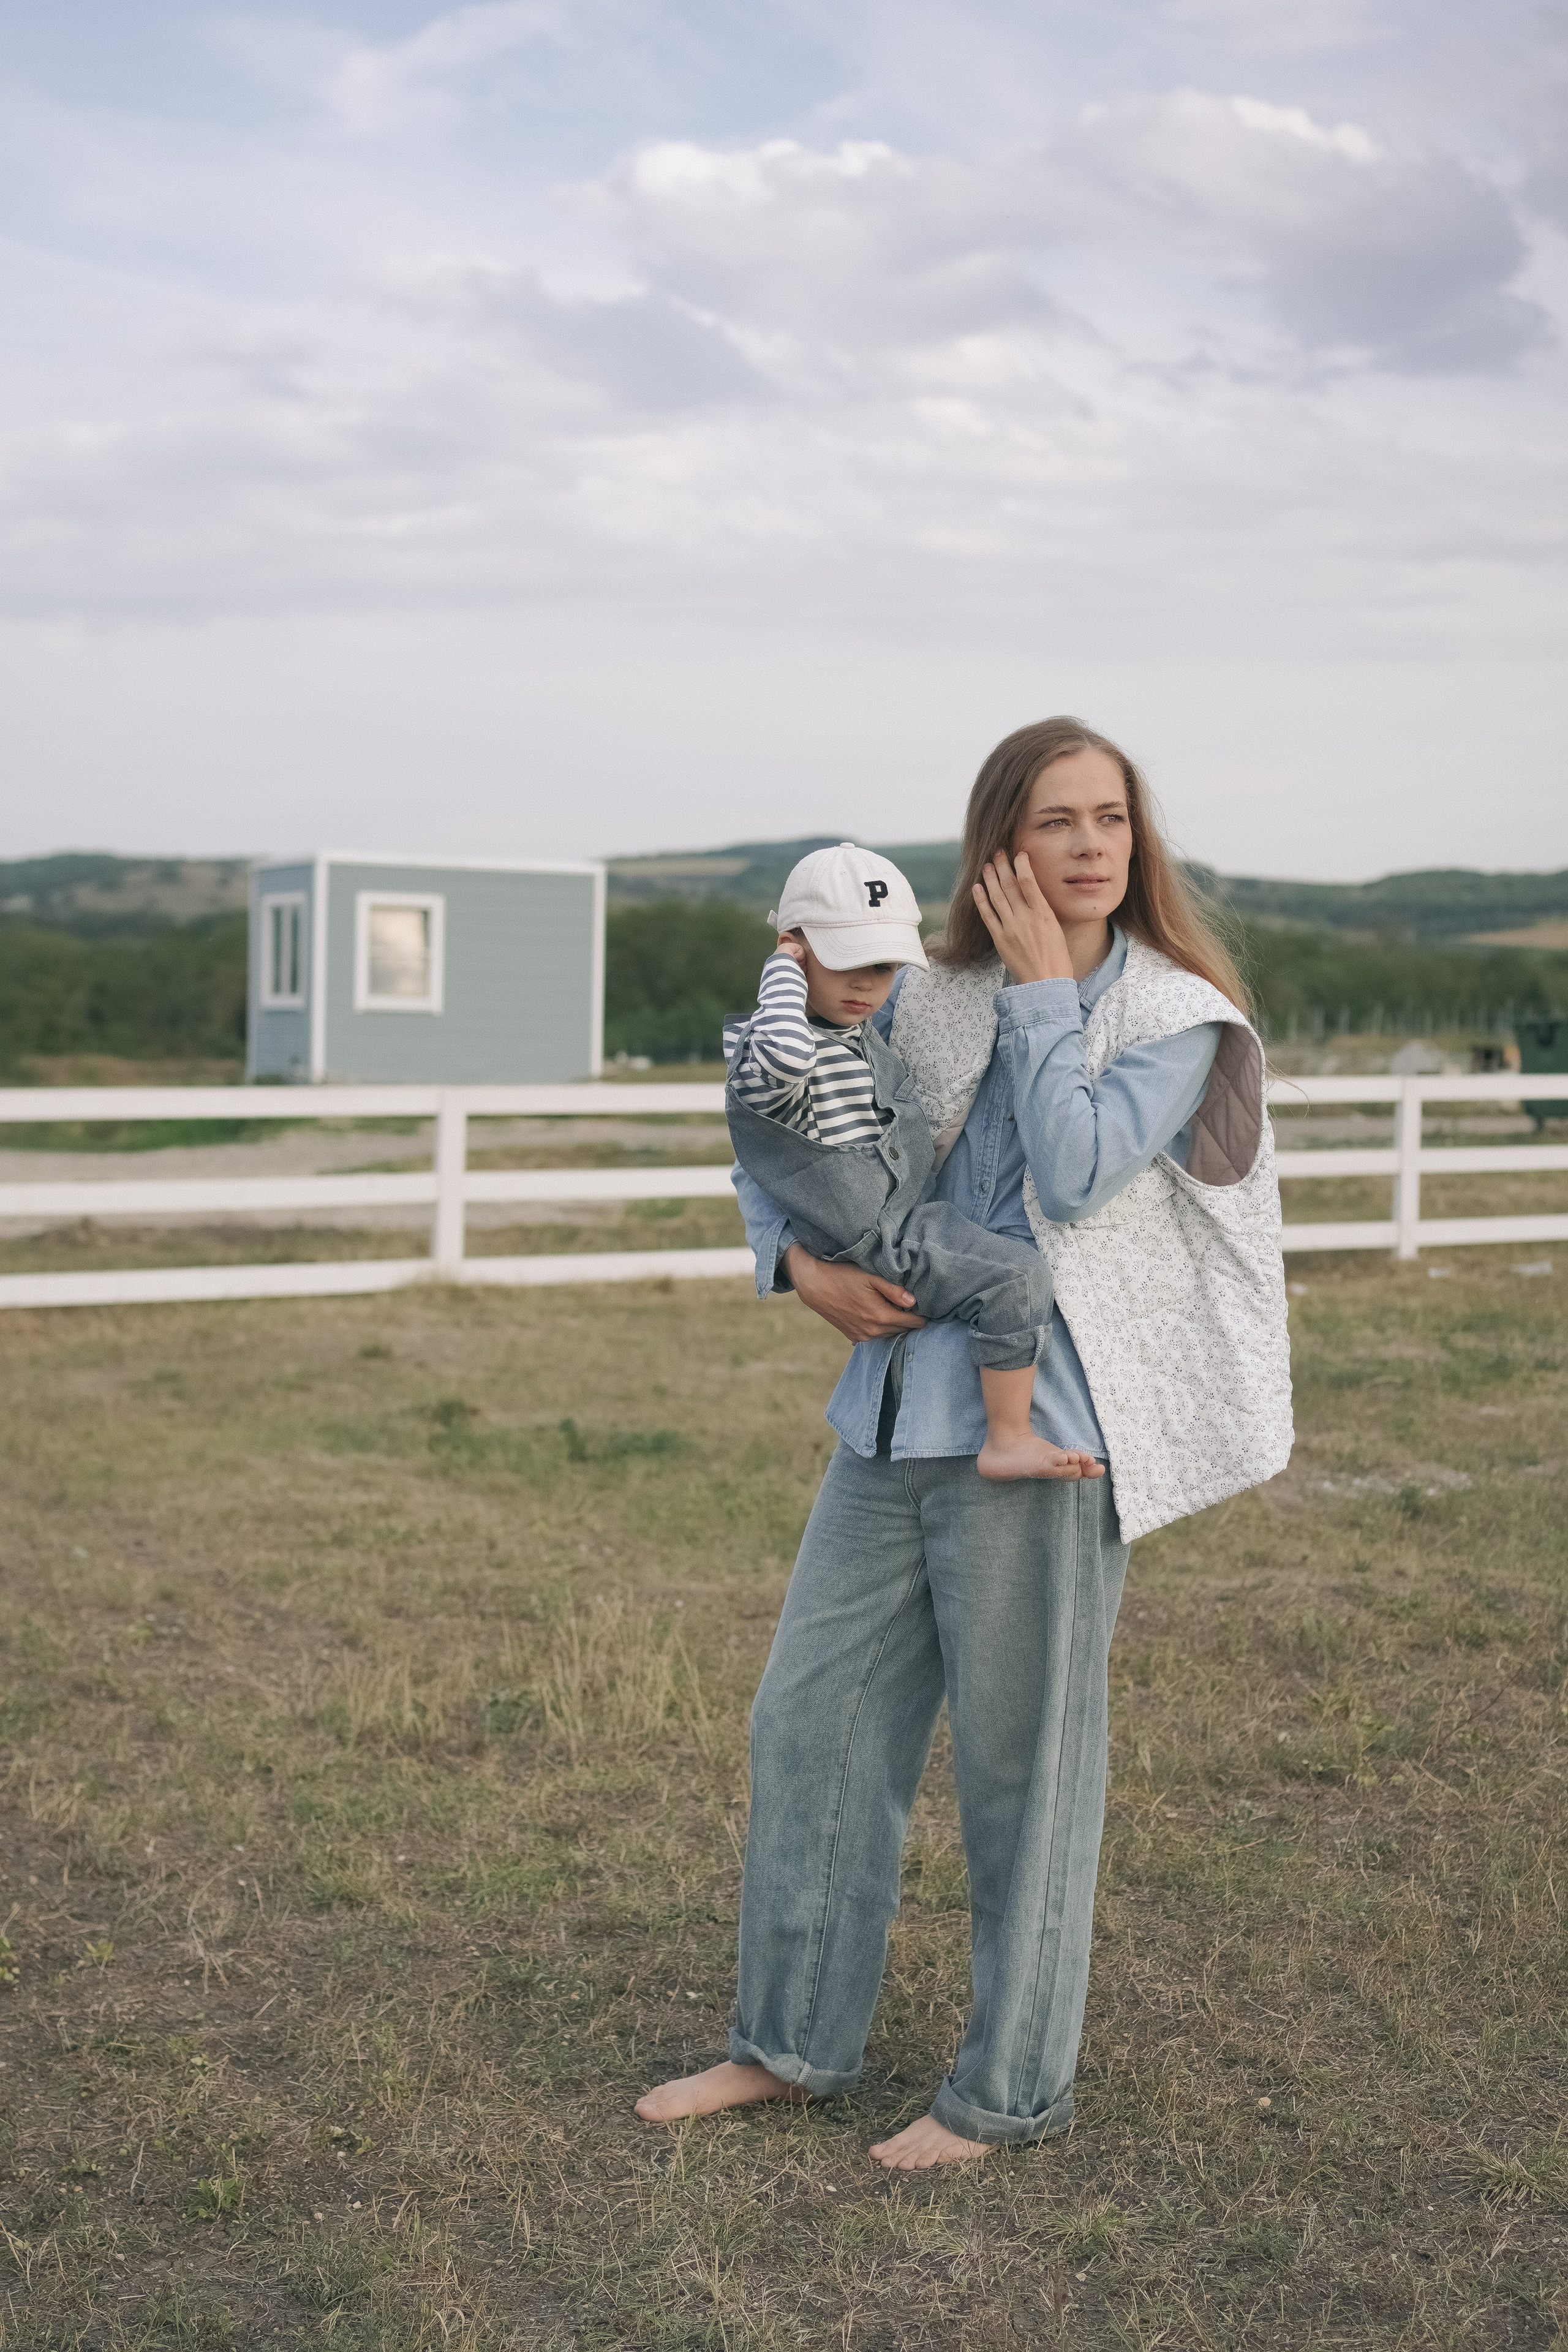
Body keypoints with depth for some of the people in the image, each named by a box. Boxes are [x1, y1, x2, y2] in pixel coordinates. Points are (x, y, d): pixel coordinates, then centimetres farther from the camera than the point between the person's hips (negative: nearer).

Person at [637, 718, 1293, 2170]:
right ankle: (795, 2040, 28)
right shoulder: (928, 1000, 9)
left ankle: (1014, 2089, 21)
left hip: (1039, 1434, -5)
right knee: (814, 1719, 11)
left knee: (1023, 1763, 4)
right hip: (895, 1420, 5)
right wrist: (798, 1260, -1)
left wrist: (1043, 987, -11)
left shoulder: (1178, 1016, -3)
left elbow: (1076, 1174, -18)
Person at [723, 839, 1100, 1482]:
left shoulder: (864, 1031, 9)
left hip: (917, 1208, 10)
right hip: (886, 1248, -10)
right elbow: (786, 1053, -48)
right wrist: (784, 970, -32)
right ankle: (1008, 1440, -15)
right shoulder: (764, 1061, -22)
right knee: (1016, 1275, -24)